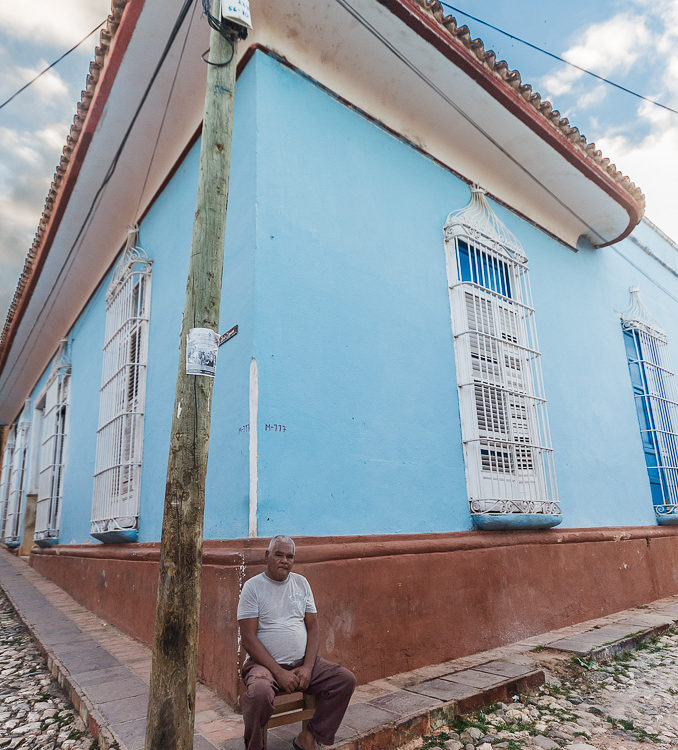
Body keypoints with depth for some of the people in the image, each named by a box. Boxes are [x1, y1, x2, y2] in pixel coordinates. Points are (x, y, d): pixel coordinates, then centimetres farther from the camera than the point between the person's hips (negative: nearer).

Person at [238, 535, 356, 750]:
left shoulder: (301, 583, 9)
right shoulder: (253, 586, -5)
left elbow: (313, 628, 8)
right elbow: (248, 638, -10)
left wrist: (308, 667, -7)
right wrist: (279, 672, -16)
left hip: (302, 662, 5)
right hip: (265, 663, -4)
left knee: (346, 679, -12)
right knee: (259, 693, -35)